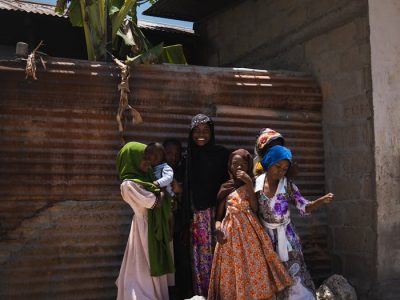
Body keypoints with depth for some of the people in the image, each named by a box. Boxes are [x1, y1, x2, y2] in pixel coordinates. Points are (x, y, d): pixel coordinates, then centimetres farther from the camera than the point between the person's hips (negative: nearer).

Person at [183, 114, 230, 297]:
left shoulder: (221, 154, -1)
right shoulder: (190, 156, 10)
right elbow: (187, 188, 13)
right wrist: (186, 218, 10)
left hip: (216, 212, -3)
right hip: (196, 215, 3)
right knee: (200, 256, 3)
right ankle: (202, 294, 11)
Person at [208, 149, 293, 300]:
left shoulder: (253, 185, 7)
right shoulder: (226, 187, 10)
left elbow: (255, 208, -9)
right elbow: (219, 214, 11)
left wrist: (248, 184, -14)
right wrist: (218, 227, -10)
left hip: (250, 232, -1)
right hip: (231, 233, 1)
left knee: (254, 269, -6)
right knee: (232, 273, 1)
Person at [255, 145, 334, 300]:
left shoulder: (288, 186, -9)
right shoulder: (256, 183, -8)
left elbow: (304, 207, -14)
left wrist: (322, 200, -30)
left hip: (286, 236, -1)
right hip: (265, 235, 1)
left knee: (293, 274, -1)